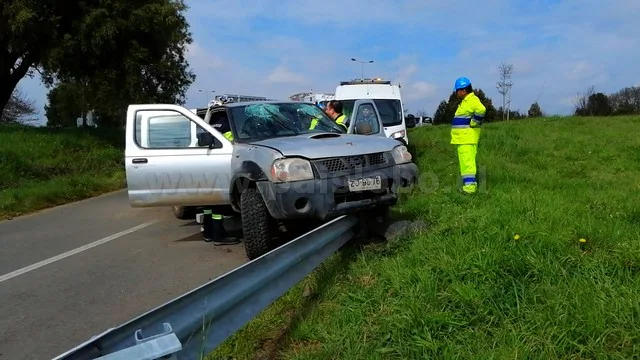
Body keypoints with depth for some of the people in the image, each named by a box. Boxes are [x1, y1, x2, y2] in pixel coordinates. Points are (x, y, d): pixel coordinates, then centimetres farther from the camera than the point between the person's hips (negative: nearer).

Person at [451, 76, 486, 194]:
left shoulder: (472, 100, -14)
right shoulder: (465, 102, 19)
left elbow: (481, 110, -33)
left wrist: (473, 123, -23)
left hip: (467, 139, -11)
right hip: (462, 139, 11)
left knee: (467, 162, -13)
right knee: (465, 162, 15)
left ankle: (470, 185, -14)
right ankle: (468, 183, 21)